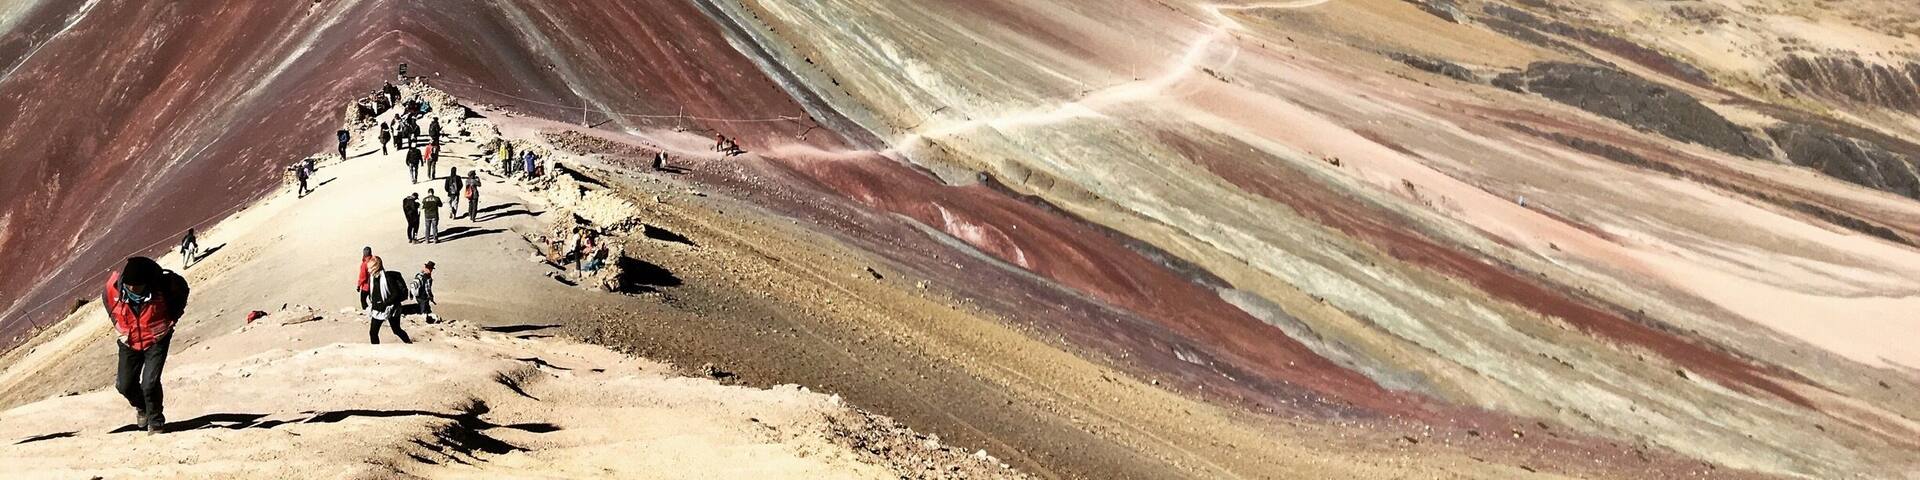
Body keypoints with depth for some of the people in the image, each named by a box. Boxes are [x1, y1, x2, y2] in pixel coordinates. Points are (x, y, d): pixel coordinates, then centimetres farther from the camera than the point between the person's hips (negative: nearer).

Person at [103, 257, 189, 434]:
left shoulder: (162, 283, -26)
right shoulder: (114, 285, -19)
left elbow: (181, 289, -2)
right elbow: (107, 300, 6)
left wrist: (171, 319, -3)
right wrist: (119, 326, 3)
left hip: (156, 340, -3)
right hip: (130, 341, 3)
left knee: (150, 383, -14)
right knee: (125, 385, 8)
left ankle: (156, 421, 10)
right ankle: (142, 407, 41)